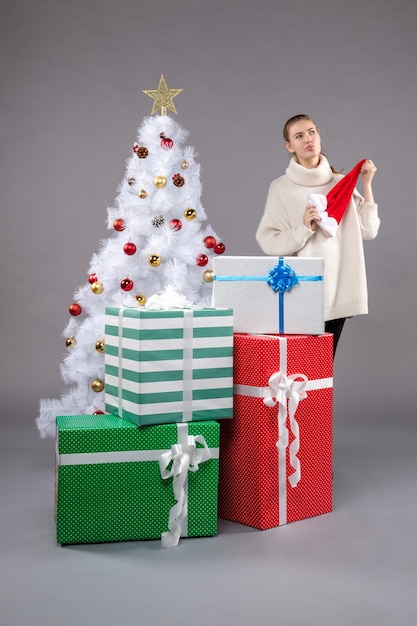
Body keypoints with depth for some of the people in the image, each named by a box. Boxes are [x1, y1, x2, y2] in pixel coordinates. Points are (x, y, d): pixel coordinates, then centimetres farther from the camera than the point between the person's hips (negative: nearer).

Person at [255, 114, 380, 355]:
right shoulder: (282, 187, 1)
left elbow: (368, 231, 2)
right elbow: (269, 242, -5)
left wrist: (367, 185, -1)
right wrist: (304, 228, -18)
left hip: (337, 289, 3)